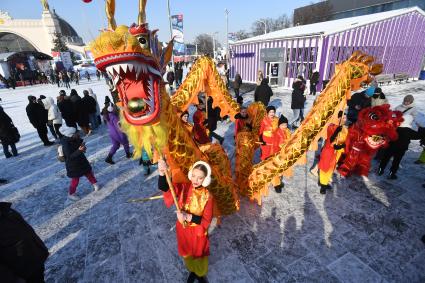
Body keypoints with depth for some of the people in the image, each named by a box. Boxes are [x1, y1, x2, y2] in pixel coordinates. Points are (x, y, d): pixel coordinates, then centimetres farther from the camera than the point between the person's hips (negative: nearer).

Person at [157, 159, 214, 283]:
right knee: (187, 254, 27)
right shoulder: (183, 187, -18)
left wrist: (189, 217, -35)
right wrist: (162, 174, -54)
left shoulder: (207, 196, -24)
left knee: (199, 255, 23)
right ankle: (192, 271, 60)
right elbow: (164, 188, -33)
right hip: (183, 229, 3)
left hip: (198, 232, -2)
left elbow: (206, 221, -20)